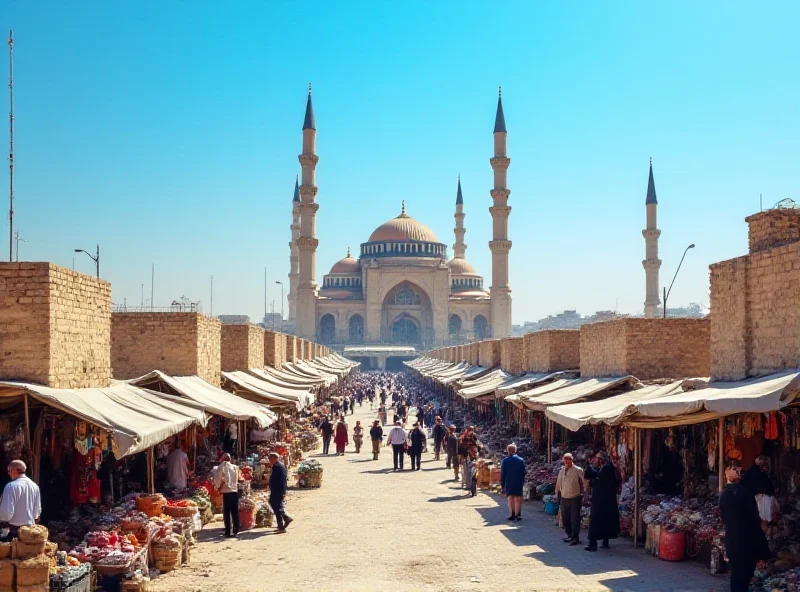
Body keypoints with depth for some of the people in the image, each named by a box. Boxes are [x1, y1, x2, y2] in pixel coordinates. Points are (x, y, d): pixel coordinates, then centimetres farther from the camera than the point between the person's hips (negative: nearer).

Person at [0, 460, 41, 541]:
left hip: (15, 529, -7)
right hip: (30, 528, 7)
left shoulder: (11, 486, -16)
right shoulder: (35, 486, 7)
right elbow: (37, 510, 14)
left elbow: (7, 512, -19)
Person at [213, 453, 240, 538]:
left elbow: (218, 479, -8)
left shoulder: (222, 467, -6)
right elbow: (237, 478, 5)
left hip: (226, 492, -3)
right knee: (235, 512, 9)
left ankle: (228, 532, -1)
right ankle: (235, 531, 10)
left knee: (226, 513, 1)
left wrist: (218, 486, 7)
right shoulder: (235, 467, 4)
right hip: (235, 491, 3)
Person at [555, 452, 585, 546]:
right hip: (564, 499, 5)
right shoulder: (562, 471, 7)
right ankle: (570, 535, 26)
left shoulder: (578, 470, -9)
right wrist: (557, 496, 16)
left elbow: (585, 483, -6)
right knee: (565, 519, 12)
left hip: (575, 498, -5)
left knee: (575, 519, -4)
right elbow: (558, 484, 15)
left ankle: (575, 537, 5)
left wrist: (584, 493, -12)